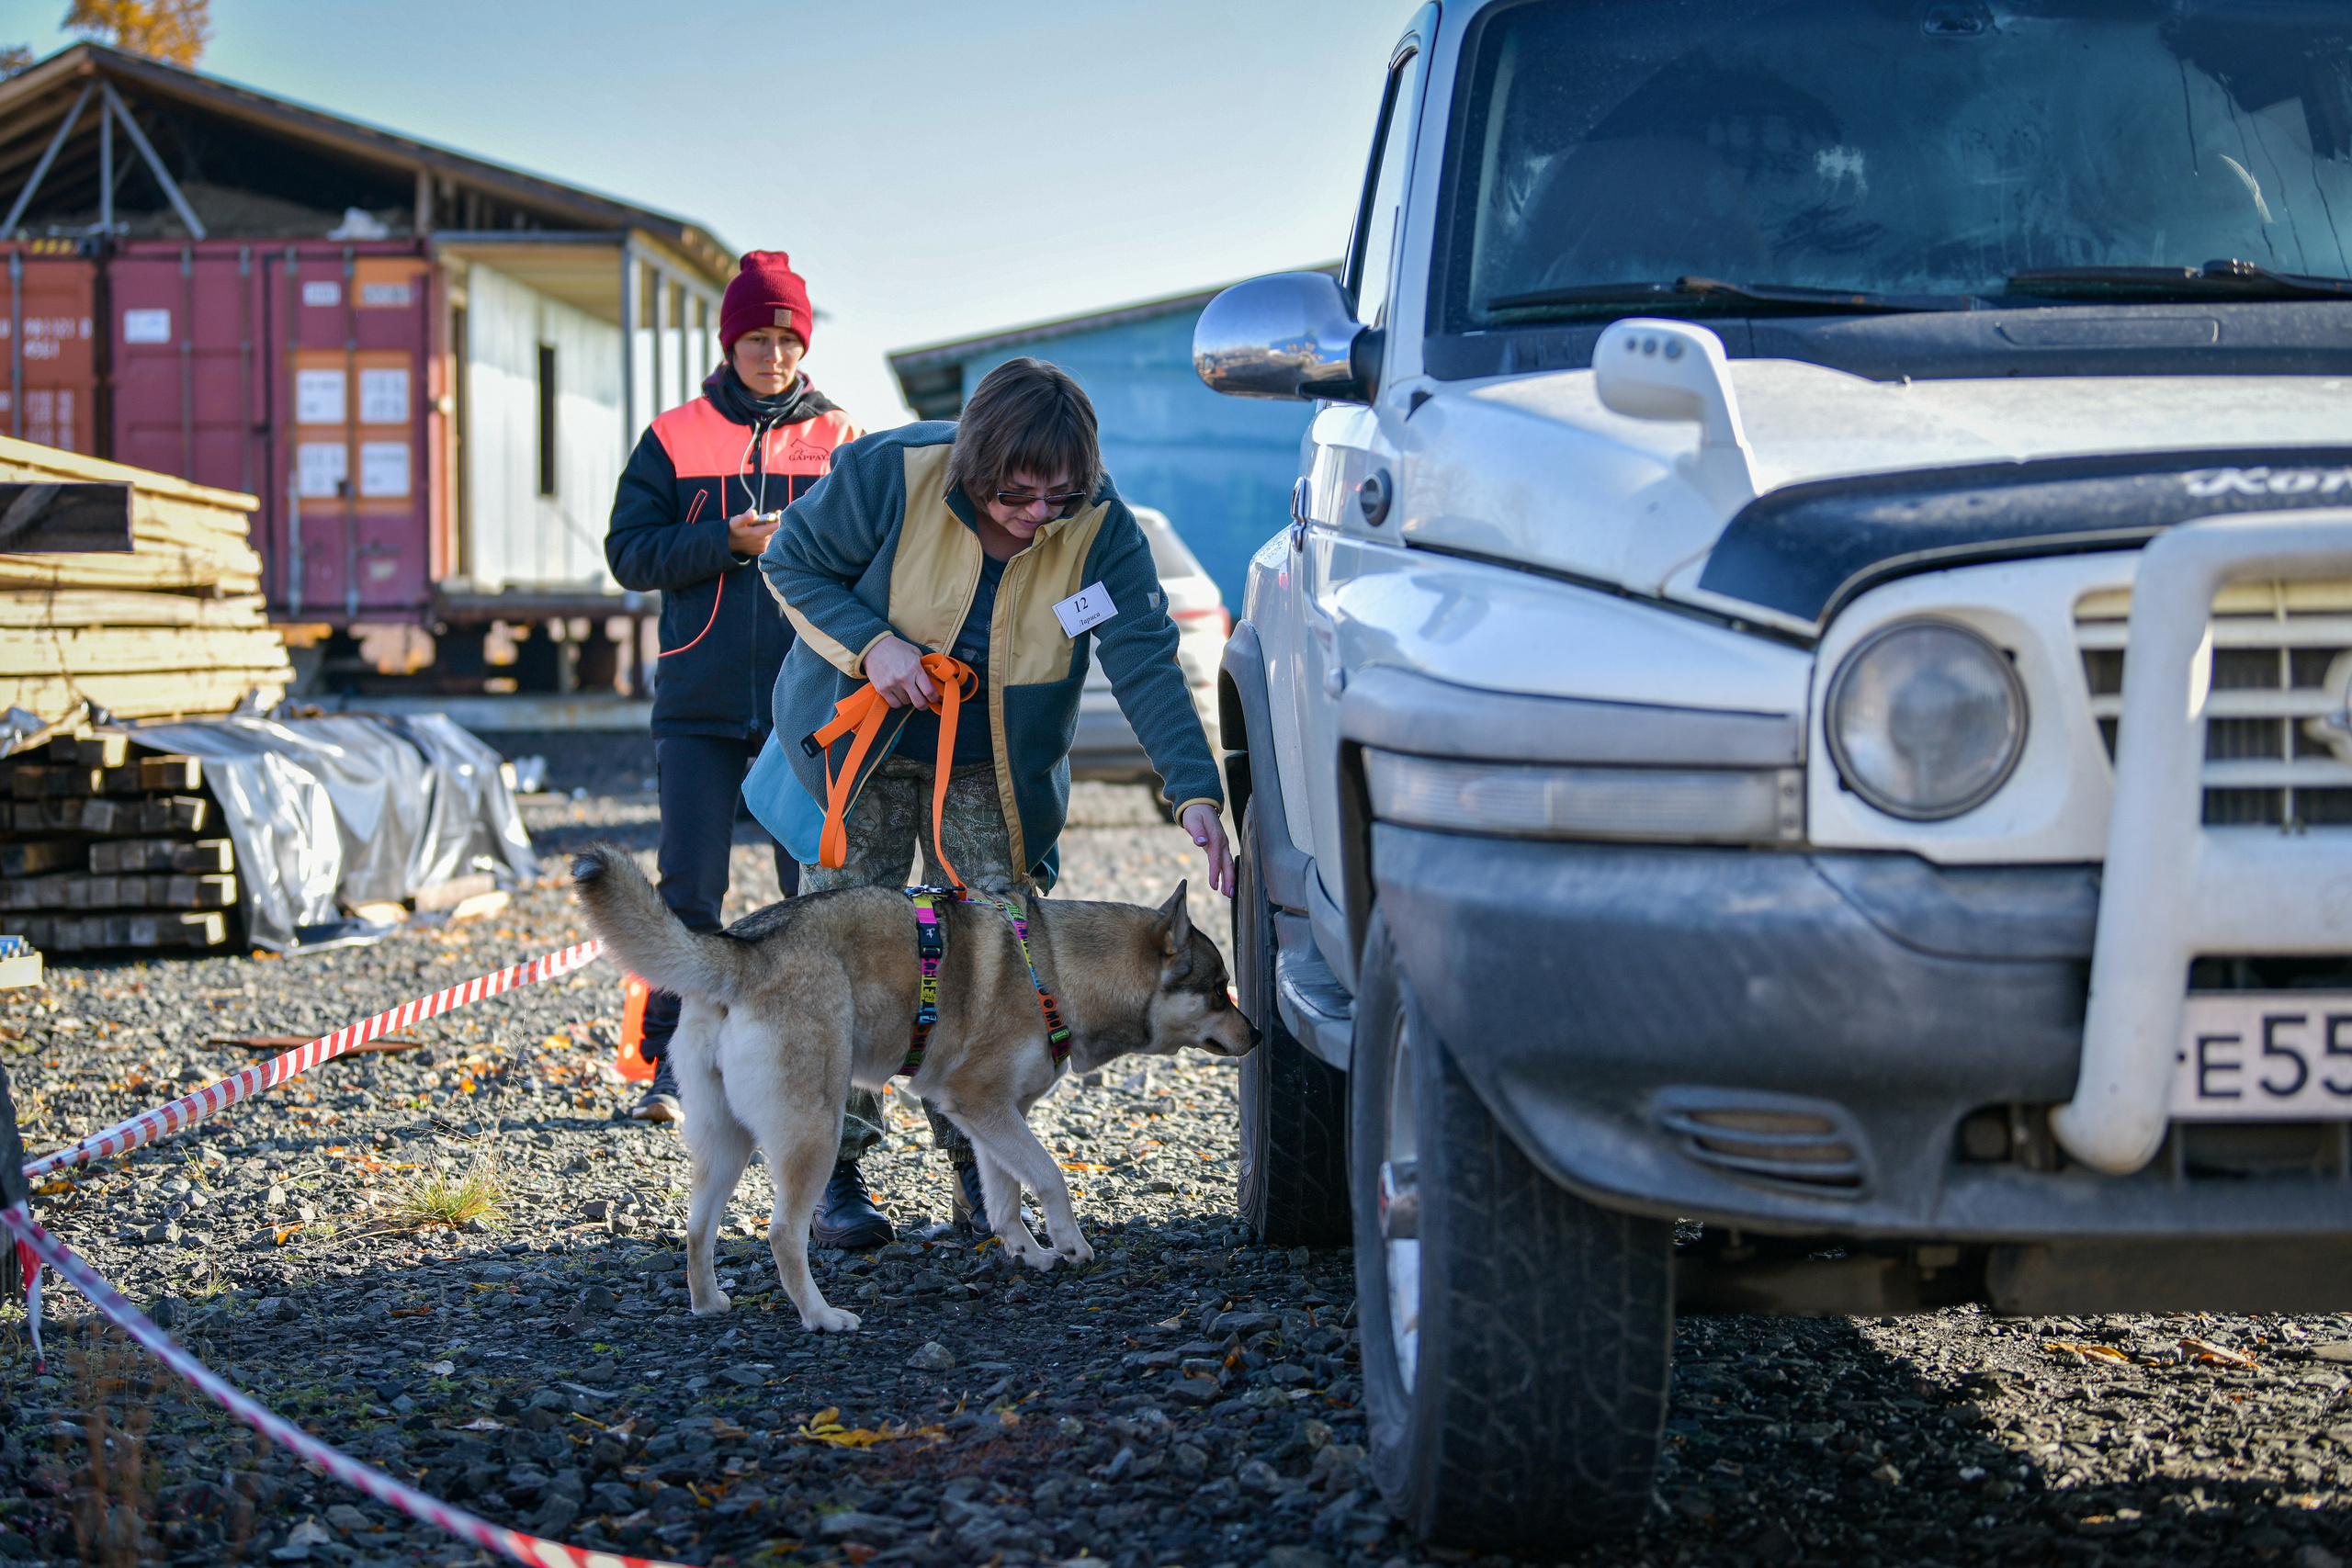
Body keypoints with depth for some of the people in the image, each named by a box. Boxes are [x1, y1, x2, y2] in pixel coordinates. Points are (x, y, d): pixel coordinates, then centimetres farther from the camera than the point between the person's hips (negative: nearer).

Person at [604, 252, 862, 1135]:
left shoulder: (839, 442, 8)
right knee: (689, 889, -3)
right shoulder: (673, 440, 7)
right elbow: (629, 552, 0)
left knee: (816, 883, 5)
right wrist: (728, 542, -14)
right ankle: (671, 1063, 3)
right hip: (700, 698, -1)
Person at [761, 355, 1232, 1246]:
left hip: (994, 773, 1)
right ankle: (834, 1166, 7)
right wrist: (868, 643, -25)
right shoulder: (890, 474, -23)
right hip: (858, 746, -1)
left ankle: (979, 1168, 8)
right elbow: (792, 563, -9)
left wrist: (1195, 790, -33)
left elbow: (1145, 662, -22)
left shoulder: (1100, 528, -19)